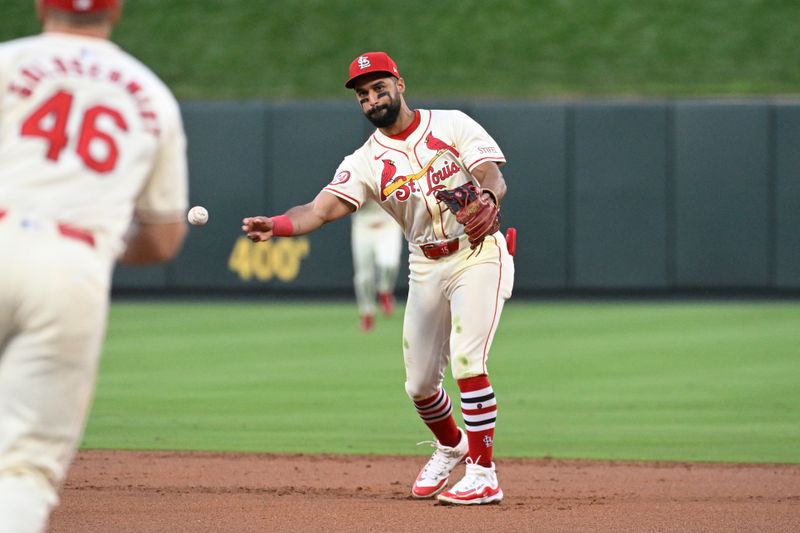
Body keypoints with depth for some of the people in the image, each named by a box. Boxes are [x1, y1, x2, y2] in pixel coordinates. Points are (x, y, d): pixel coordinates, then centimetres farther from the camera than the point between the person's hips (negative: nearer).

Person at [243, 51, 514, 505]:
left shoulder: (453, 126, -6)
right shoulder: (367, 161, -1)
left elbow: (493, 176, -15)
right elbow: (321, 209, -15)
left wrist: (487, 198, -41)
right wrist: (277, 225, -36)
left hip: (478, 254, -4)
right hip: (426, 267, 4)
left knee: (466, 362, -20)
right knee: (420, 382, 7)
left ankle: (483, 475, -12)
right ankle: (451, 447, 39)